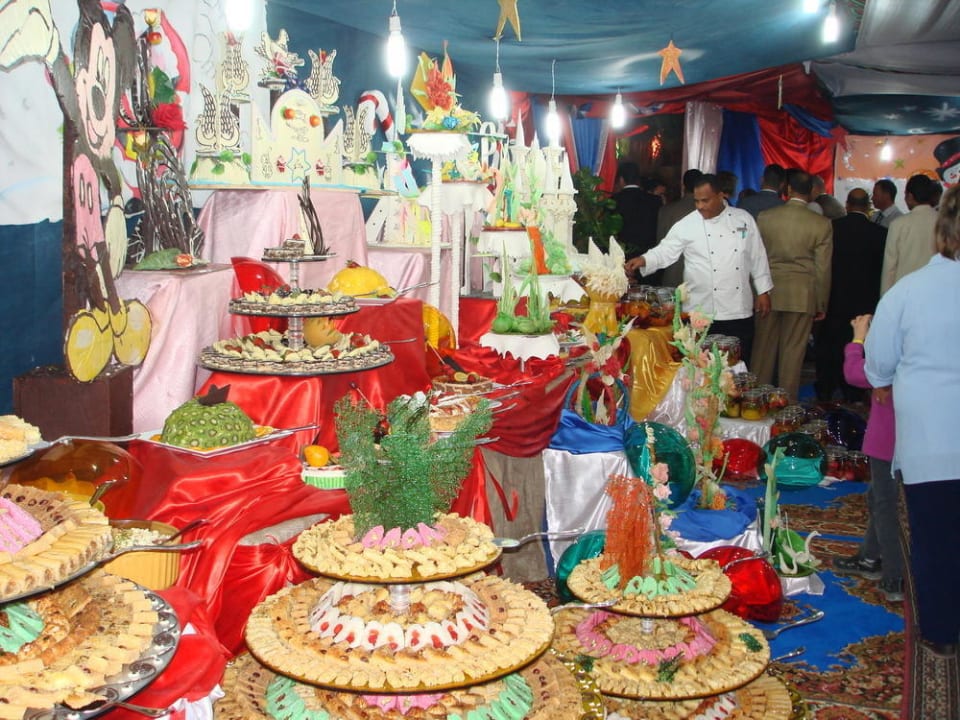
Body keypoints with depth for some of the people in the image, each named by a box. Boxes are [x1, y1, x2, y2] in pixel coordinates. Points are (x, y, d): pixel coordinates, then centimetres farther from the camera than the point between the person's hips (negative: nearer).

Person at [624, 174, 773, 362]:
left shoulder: (743, 219, 5)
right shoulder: (687, 225, -1)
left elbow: (757, 256, 9)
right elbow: (665, 251, -6)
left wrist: (763, 291, 8)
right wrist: (643, 260, -26)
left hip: (739, 311, 2)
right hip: (703, 312, -1)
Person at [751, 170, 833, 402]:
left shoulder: (765, 217, -2)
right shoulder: (821, 224, -6)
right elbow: (822, 269, -2)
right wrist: (821, 305, 9)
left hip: (769, 292, 1)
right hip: (802, 296, -1)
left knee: (764, 348, 9)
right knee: (792, 351, 6)